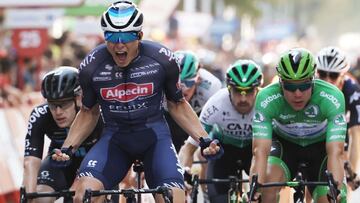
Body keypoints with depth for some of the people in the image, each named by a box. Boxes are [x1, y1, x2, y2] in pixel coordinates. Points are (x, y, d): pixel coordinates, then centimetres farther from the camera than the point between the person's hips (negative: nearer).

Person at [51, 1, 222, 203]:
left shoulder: (162, 59, -11)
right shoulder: (91, 66, -9)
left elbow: (177, 105, 4)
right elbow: (89, 113, 7)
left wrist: (204, 140, -7)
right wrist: (67, 148, -5)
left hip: (155, 135, 0)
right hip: (115, 138, 1)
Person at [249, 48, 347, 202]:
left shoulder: (332, 97, -35)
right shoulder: (267, 98, -33)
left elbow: (335, 152, -42)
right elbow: (260, 151, -40)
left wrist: (336, 187, -58)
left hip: (319, 147, 1)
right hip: (284, 143, 0)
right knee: (268, 180, -31)